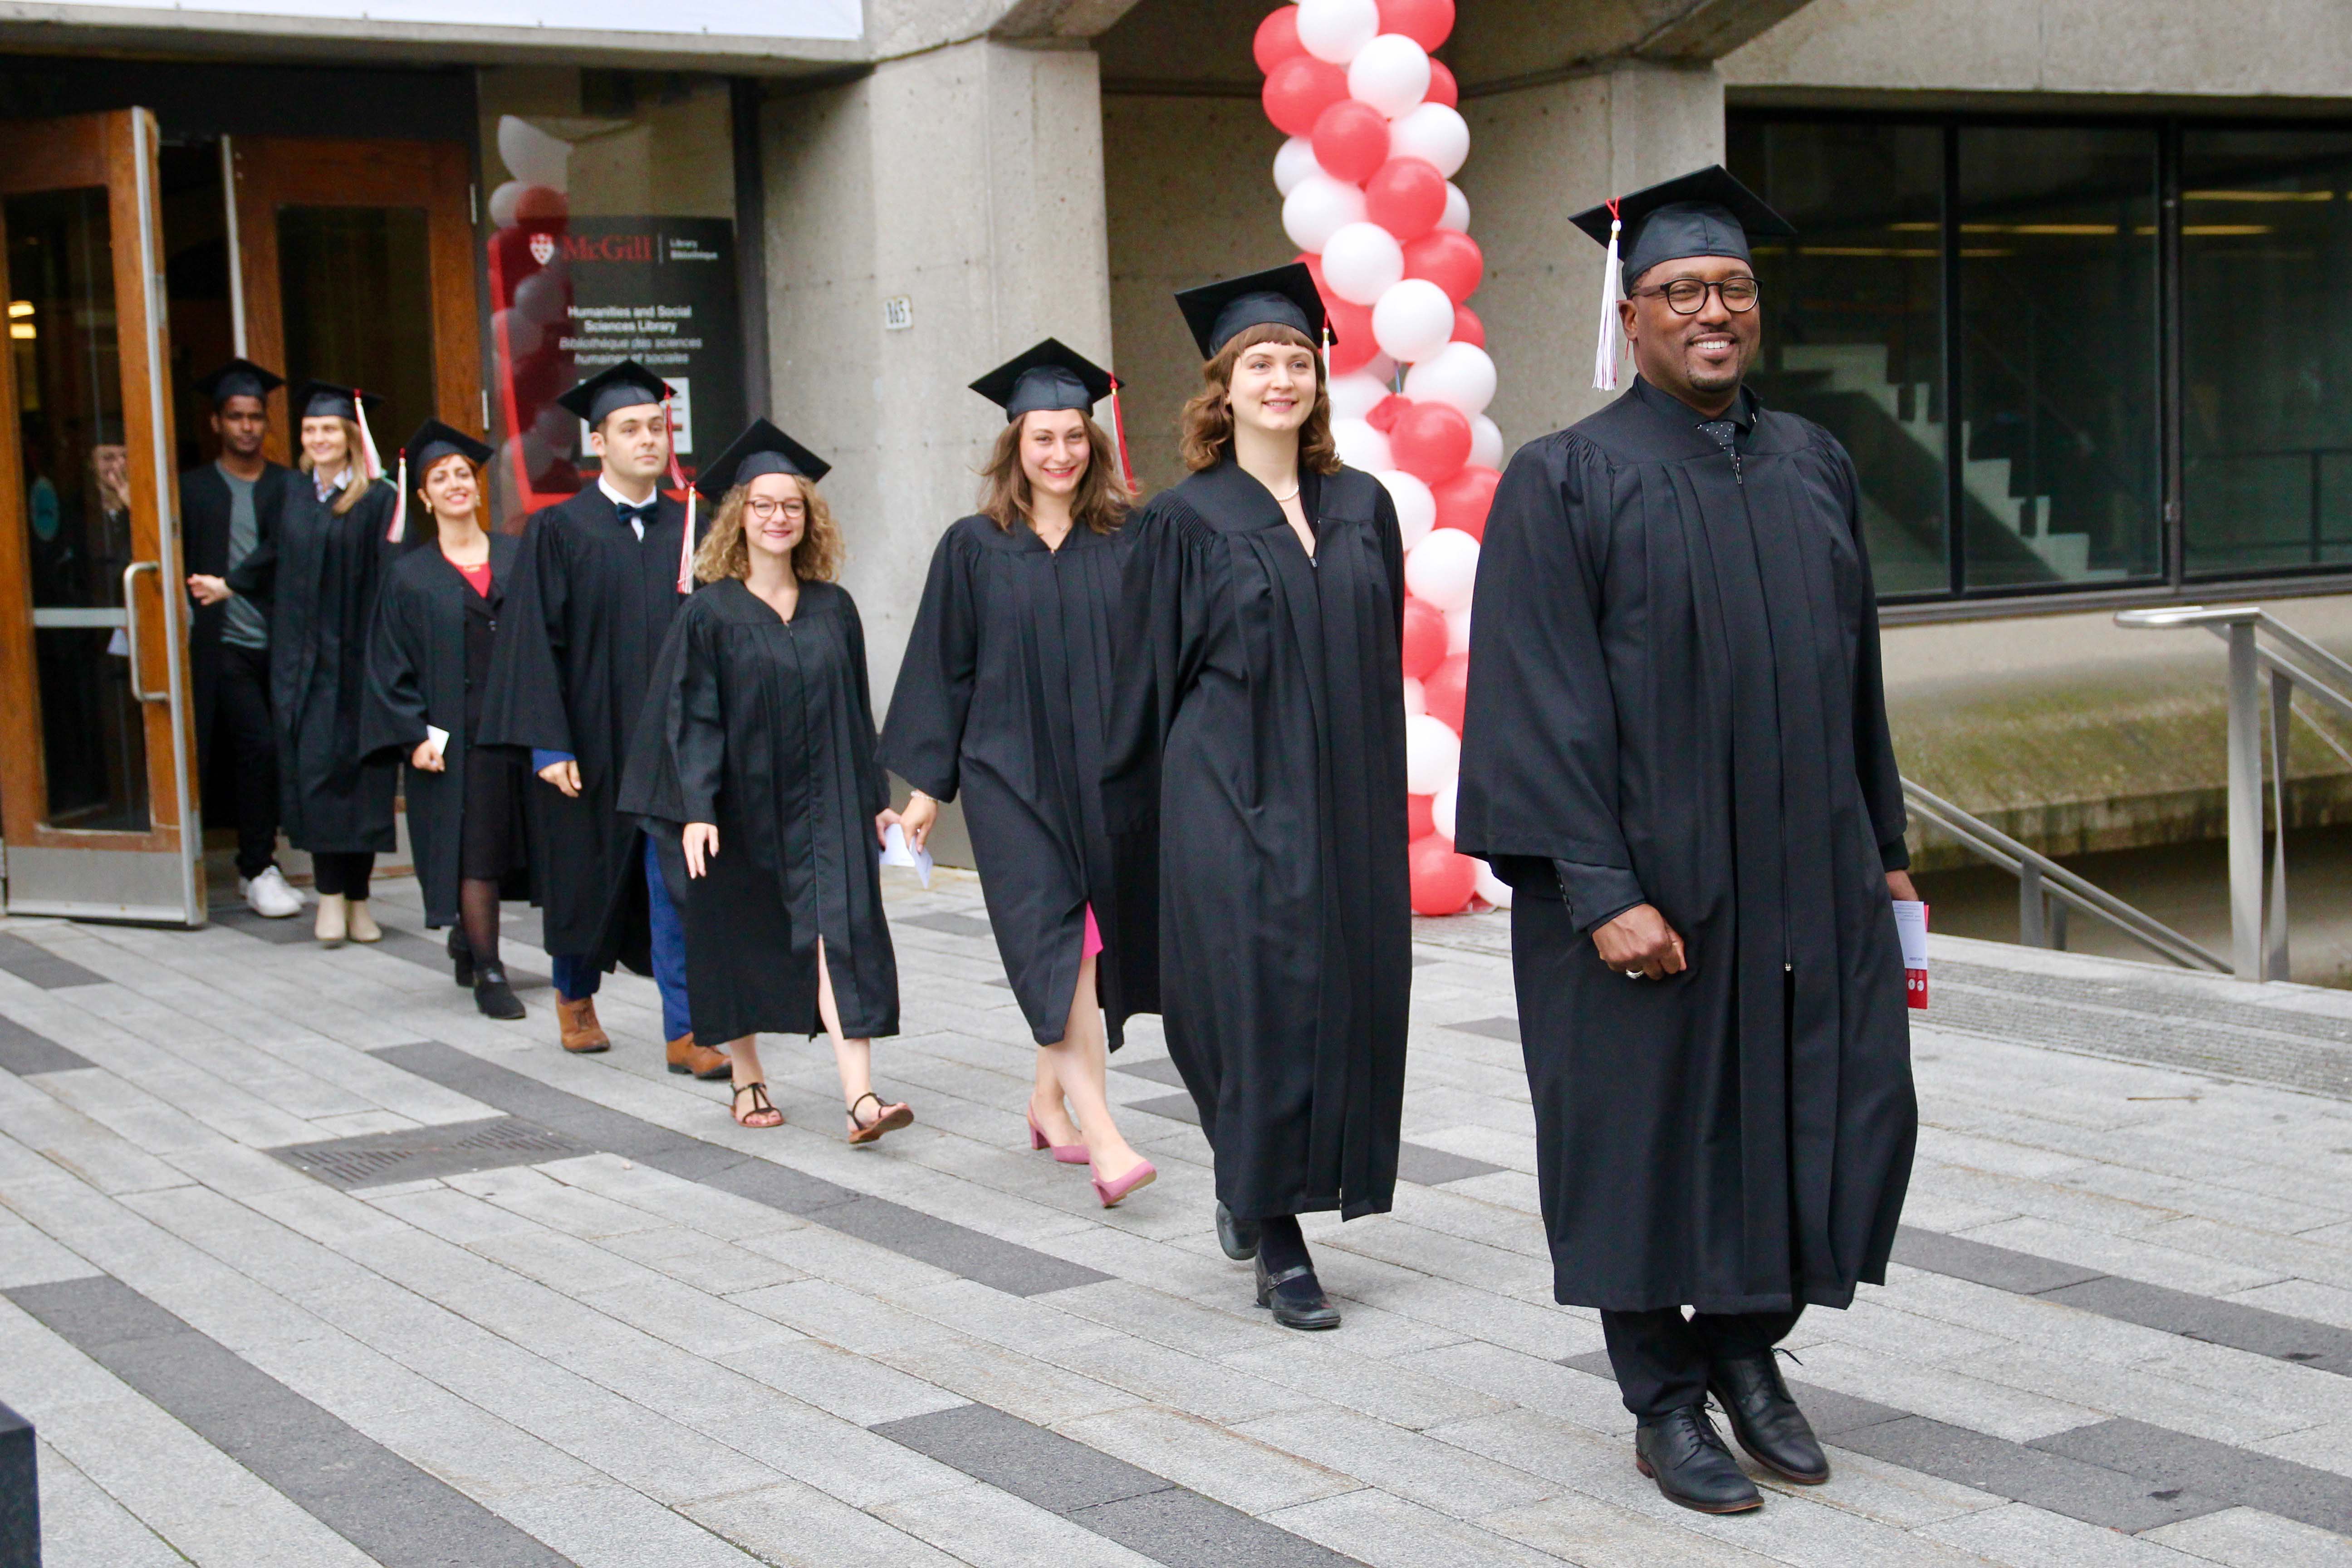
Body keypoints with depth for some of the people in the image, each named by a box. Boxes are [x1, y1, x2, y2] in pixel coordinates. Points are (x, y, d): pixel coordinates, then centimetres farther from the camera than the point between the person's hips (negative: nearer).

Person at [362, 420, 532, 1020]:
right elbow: (391, 669, 2)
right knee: (473, 849, -5)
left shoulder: (519, 558, 8)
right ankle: (488, 972, 4)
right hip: (453, 736, -2)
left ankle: (469, 933, 33)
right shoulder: (410, 577, 3)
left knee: (503, 845, 8)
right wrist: (415, 736, -9)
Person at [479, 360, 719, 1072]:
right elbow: (535, 642, -7)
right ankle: (575, 994, 38)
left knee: (679, 882, -6)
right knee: (587, 879, 13)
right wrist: (549, 745, -13)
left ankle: (684, 1034, -3)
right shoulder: (557, 531, -3)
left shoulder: (689, 530, 6)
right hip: (592, 740, -2)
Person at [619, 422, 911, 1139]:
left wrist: (876, 798, 10)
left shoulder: (834, 608, 6)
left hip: (824, 803, 2)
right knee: (742, 944, 9)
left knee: (838, 932, -10)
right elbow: (690, 717, -7)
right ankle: (747, 1080, 28)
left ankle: (861, 1096, -18)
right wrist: (695, 809, -16)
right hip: (743, 802, -2)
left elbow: (855, 709, 12)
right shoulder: (710, 613, -4)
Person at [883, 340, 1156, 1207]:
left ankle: (1049, 1101, 29)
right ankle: (1103, 1138, -18)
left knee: (1078, 943, 9)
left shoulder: (1123, 544, 4)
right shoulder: (974, 548, 2)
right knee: (1055, 941, -12)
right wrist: (928, 781, 2)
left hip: (1103, 773, 2)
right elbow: (944, 668, 4)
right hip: (1010, 774, -2)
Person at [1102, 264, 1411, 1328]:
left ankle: (1252, 1188, 28)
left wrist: (1382, 806, 10)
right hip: (1231, 804, -5)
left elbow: (1384, 661, 14)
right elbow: (1146, 684, -1)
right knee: (1262, 1001, -7)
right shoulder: (1185, 523, -2)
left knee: (1346, 998, 7)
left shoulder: (1363, 509, 10)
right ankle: (1277, 1245, 3)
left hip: (1344, 807, 5)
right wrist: (1135, 826, -3)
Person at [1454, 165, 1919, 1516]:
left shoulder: (1815, 466, 10)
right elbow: (1544, 700, -12)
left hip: (1808, 872, 5)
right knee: (1651, 1122, 4)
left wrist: (1885, 842, 14)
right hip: (1647, 876, -5)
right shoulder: (1567, 483, -7)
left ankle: (1746, 1341, 29)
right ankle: (1666, 1400, 22)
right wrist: (1602, 890, -18)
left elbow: (1855, 670, 15)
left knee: (1845, 1110, 6)